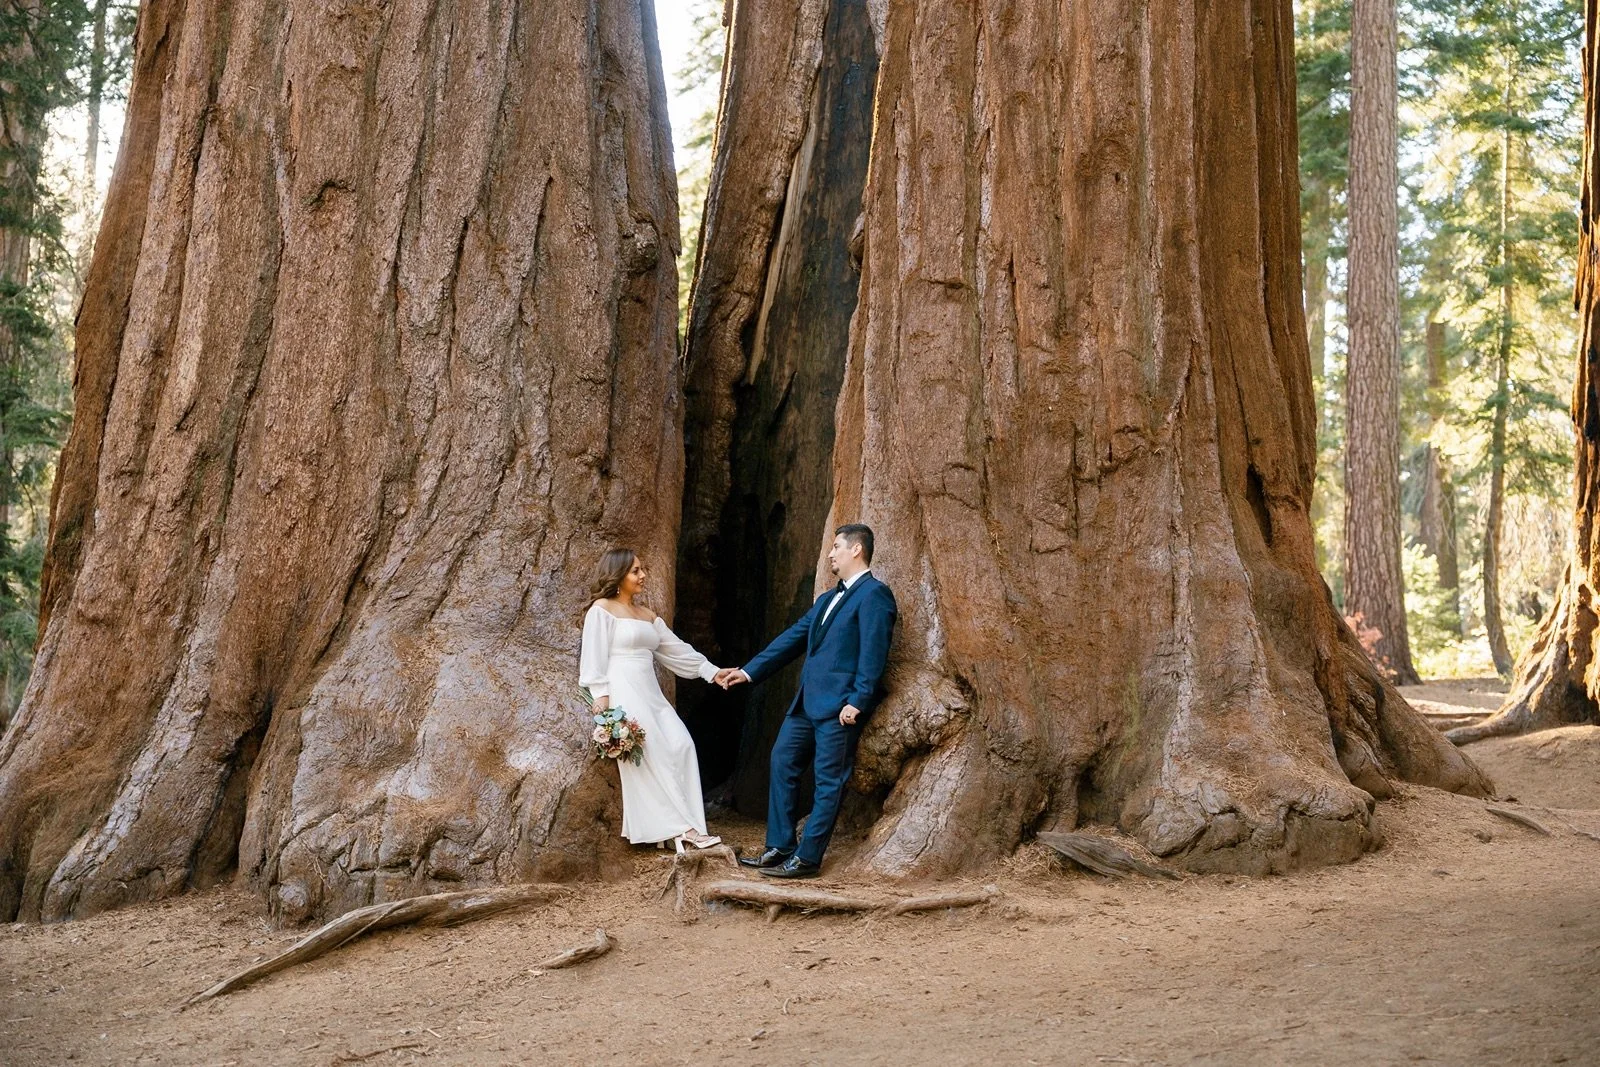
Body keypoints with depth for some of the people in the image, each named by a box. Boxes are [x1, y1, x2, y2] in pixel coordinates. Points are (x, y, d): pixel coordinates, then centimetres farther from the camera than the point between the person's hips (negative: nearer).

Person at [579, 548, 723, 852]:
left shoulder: (648, 615, 21)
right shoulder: (602, 609, 1)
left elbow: (676, 648, 22)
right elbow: (594, 655, -6)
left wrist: (711, 671, 18)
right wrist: (601, 695, -16)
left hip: (650, 693, 7)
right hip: (622, 693, -7)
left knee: (681, 745, -10)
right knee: (652, 753, -17)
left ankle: (686, 825, -11)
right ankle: (677, 828, -16)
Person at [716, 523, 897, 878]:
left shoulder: (874, 594, -8)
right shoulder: (828, 599, 20)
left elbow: (873, 653, -16)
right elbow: (793, 638, 21)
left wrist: (857, 702, -21)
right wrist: (748, 671, 18)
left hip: (839, 705, -9)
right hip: (808, 701, 9)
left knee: (828, 781, -2)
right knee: (782, 763, 11)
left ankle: (807, 859, 4)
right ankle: (779, 849, 17)